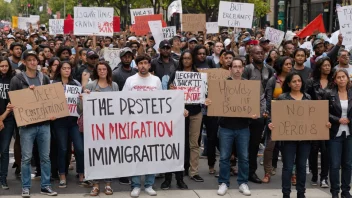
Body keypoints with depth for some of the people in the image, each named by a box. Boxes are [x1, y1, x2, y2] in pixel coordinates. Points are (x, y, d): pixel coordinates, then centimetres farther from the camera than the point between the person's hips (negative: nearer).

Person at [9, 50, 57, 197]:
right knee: (26, 158, 2)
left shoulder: (45, 79, 10)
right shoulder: (17, 79, -1)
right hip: (27, 124, -3)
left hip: (44, 123, 3)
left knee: (45, 157, 7)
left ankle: (45, 186, 16)